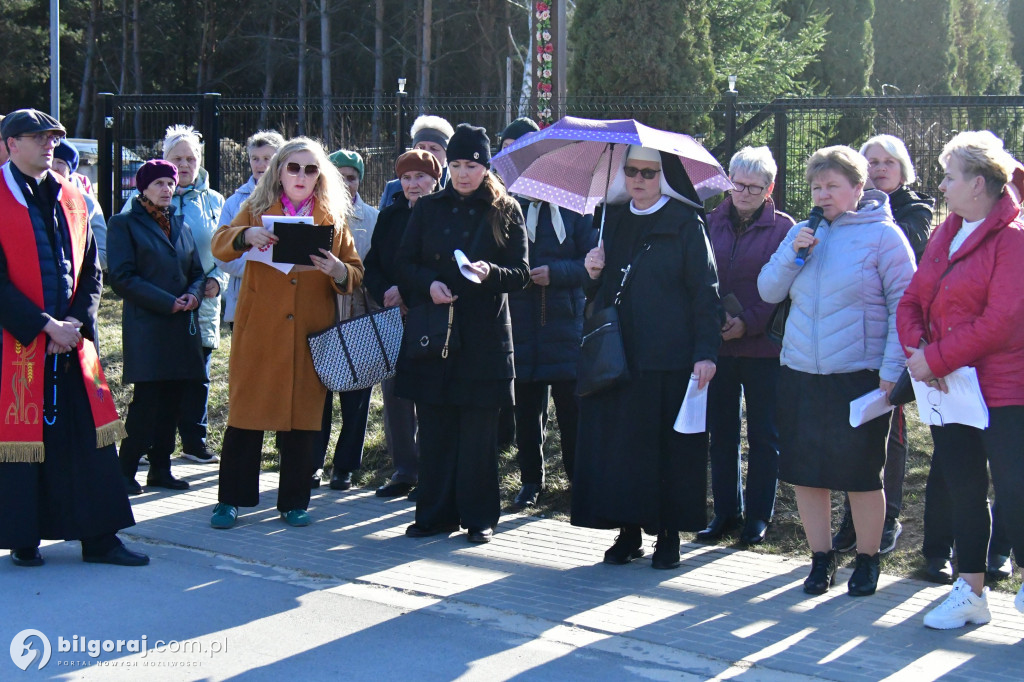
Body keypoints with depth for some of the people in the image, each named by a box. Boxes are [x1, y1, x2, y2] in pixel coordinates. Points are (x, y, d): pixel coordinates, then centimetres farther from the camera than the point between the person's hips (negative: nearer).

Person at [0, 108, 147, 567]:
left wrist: (77, 320, -3)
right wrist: (44, 325, -15)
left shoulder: (70, 199, 13)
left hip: (71, 339, 5)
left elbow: (91, 268, 13)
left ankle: (98, 538, 9)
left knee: (89, 435, 4)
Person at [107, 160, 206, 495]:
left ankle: (161, 468, 13)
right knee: (147, 400, -10)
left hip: (182, 324, 6)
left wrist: (194, 294, -3)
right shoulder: (125, 223, -1)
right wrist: (167, 302, -14)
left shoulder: (180, 224, 18)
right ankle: (126, 471, -1)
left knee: (172, 398, 5)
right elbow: (122, 277, -8)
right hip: (145, 324, -6)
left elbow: (196, 271, 20)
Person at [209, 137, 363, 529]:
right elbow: (219, 246, -5)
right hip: (259, 332, -1)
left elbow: (356, 277, 8)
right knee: (246, 411, -1)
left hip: (311, 334, 1)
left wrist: (338, 271, -15)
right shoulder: (258, 210, 9)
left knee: (303, 416, 2)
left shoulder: (333, 219, 11)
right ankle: (230, 500, 8)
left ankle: (294, 501, 12)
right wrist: (245, 236, -26)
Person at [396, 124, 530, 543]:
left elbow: (521, 273, 0)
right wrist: (429, 284, -11)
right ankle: (436, 512, 13)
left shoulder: (506, 212, 4)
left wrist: (490, 273, -21)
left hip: (484, 334, -2)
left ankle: (478, 515, 9)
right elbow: (404, 264, 9)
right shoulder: (428, 209, 11)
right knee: (434, 428, 4)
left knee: (479, 430, 1)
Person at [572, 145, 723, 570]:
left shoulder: (685, 224, -2)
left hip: (670, 358, -5)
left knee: (670, 445, 1)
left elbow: (705, 292, -6)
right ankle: (628, 533, 14)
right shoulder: (614, 221, 14)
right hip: (617, 355, 5)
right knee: (618, 443, 4)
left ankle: (669, 535, 12)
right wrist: (593, 274, -2)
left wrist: (706, 351, -14)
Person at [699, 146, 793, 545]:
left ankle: (758, 514, 15)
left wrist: (748, 323, -17)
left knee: (763, 434, 5)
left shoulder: (783, 229, -2)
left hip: (763, 346, -3)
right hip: (717, 344, 3)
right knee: (721, 432, 10)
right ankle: (726, 511, 20)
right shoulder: (711, 223, 8)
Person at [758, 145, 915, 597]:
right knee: (805, 472, 7)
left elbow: (904, 305, -6)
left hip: (860, 376, -5)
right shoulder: (803, 233, 12)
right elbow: (768, 292, 11)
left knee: (861, 474, 3)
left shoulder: (883, 234, -4)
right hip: (800, 374, 5)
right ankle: (821, 558, 22)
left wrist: (892, 370, -13)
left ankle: (867, 560, 20)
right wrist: (792, 254, -7)